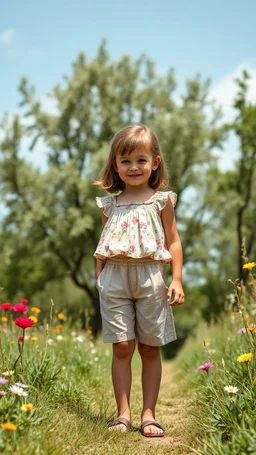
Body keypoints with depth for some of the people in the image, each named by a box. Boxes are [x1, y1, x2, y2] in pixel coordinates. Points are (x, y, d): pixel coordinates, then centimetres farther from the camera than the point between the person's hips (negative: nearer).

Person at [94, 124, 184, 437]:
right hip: (115, 279, 1)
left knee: (150, 349, 6)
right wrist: (99, 280, 9)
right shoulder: (110, 204, 10)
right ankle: (123, 414, 10)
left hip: (150, 278, -1)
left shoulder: (161, 200, 4)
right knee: (121, 348, 1)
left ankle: (148, 414, 15)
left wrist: (177, 280, -4)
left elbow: (173, 241, 4)